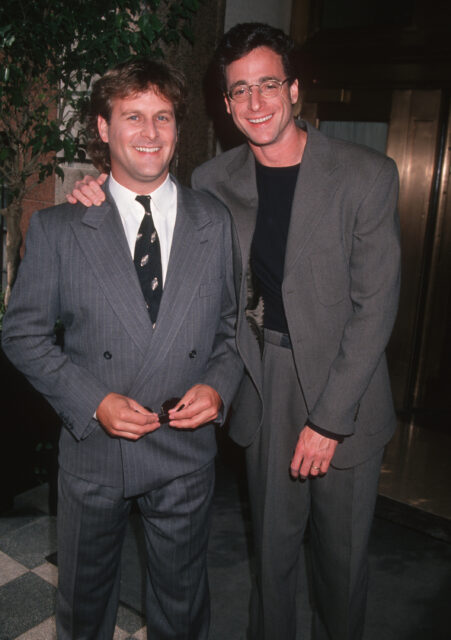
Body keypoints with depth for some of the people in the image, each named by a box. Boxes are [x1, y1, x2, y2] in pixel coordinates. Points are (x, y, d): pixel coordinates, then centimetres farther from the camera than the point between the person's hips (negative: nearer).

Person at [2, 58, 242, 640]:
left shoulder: (217, 224, -2)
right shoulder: (56, 228, -7)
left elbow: (235, 325, 5)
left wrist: (219, 386, -13)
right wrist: (92, 402, -15)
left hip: (185, 453, 1)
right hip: (92, 450, 0)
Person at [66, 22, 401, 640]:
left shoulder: (367, 175, -11)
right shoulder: (212, 181, -2)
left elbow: (375, 305, -12)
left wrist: (329, 419, -13)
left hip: (345, 392, -1)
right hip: (264, 387, 2)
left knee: (342, 548, 15)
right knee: (272, 543, 16)